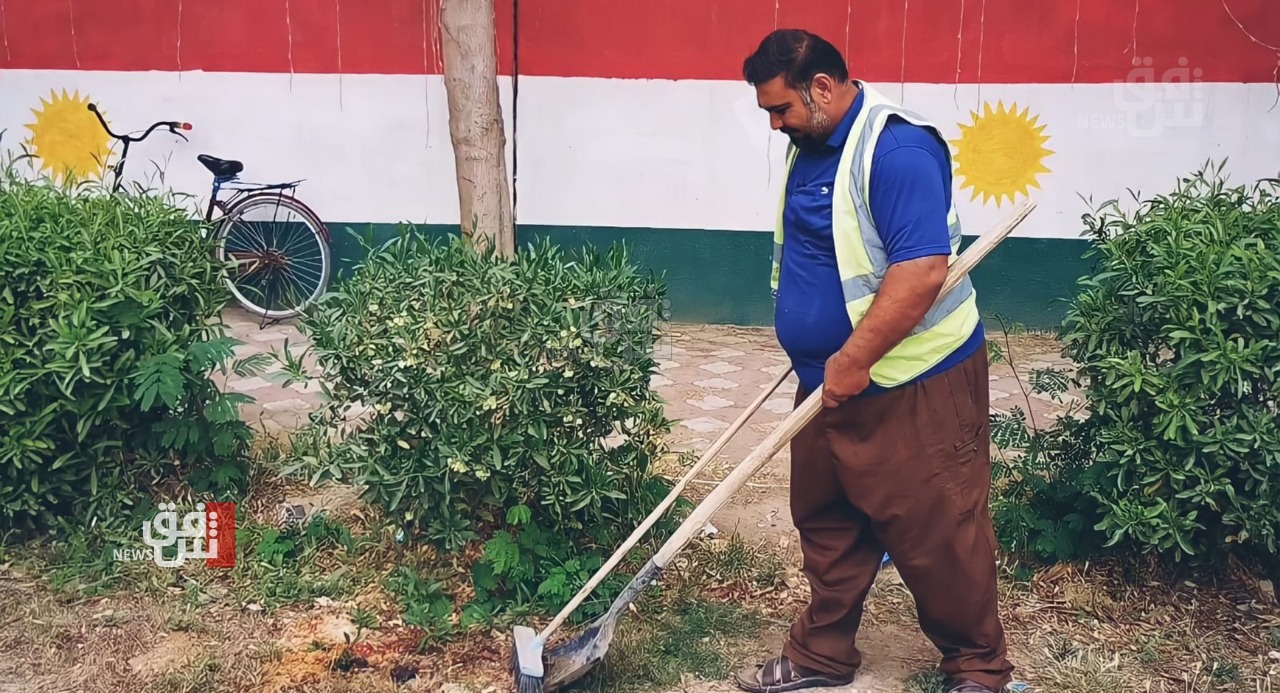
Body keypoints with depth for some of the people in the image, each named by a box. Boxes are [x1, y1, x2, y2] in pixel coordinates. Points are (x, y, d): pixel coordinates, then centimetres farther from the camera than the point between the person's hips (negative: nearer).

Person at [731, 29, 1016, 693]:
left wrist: (853, 359, -25)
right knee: (826, 527, 17)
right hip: (831, 381, 9)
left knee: (936, 535, 4)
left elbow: (922, 267, -28)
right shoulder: (810, 146, 9)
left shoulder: (896, 148, -21)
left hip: (912, 387, -9)